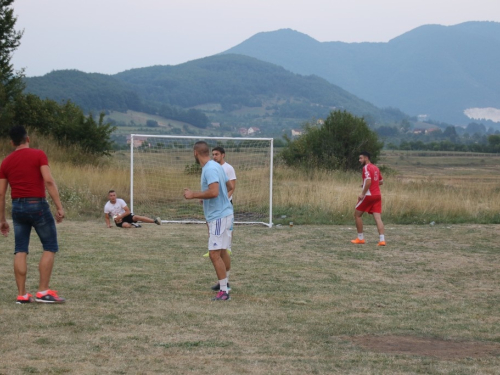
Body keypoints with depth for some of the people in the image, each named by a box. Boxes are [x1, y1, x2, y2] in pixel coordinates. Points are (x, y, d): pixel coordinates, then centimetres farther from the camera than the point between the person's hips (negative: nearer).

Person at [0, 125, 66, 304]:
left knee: (20, 251, 7)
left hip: (17, 207, 4)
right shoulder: (38, 155, -4)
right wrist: (59, 207, -13)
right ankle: (43, 291, -3)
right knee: (50, 247, 4)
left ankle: (22, 294, 4)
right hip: (37, 205, -4)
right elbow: (49, 181, -15)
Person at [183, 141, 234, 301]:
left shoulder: (209, 169, -18)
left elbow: (214, 192, -29)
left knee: (215, 254, -10)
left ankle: (224, 292, -10)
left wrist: (193, 195, -18)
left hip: (219, 217, -10)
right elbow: (228, 185, 24)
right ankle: (224, 284, 27)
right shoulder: (216, 166, 12)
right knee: (220, 253, 18)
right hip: (223, 214, 10)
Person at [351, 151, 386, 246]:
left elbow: (368, 181, -23)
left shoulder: (366, 168, -10)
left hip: (369, 195, -7)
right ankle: (382, 240, -16)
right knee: (378, 217, -2)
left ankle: (360, 238, 11)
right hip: (377, 195, 7)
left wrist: (362, 194, -19)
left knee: (357, 214, 9)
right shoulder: (375, 168, 16)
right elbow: (381, 181, 23)